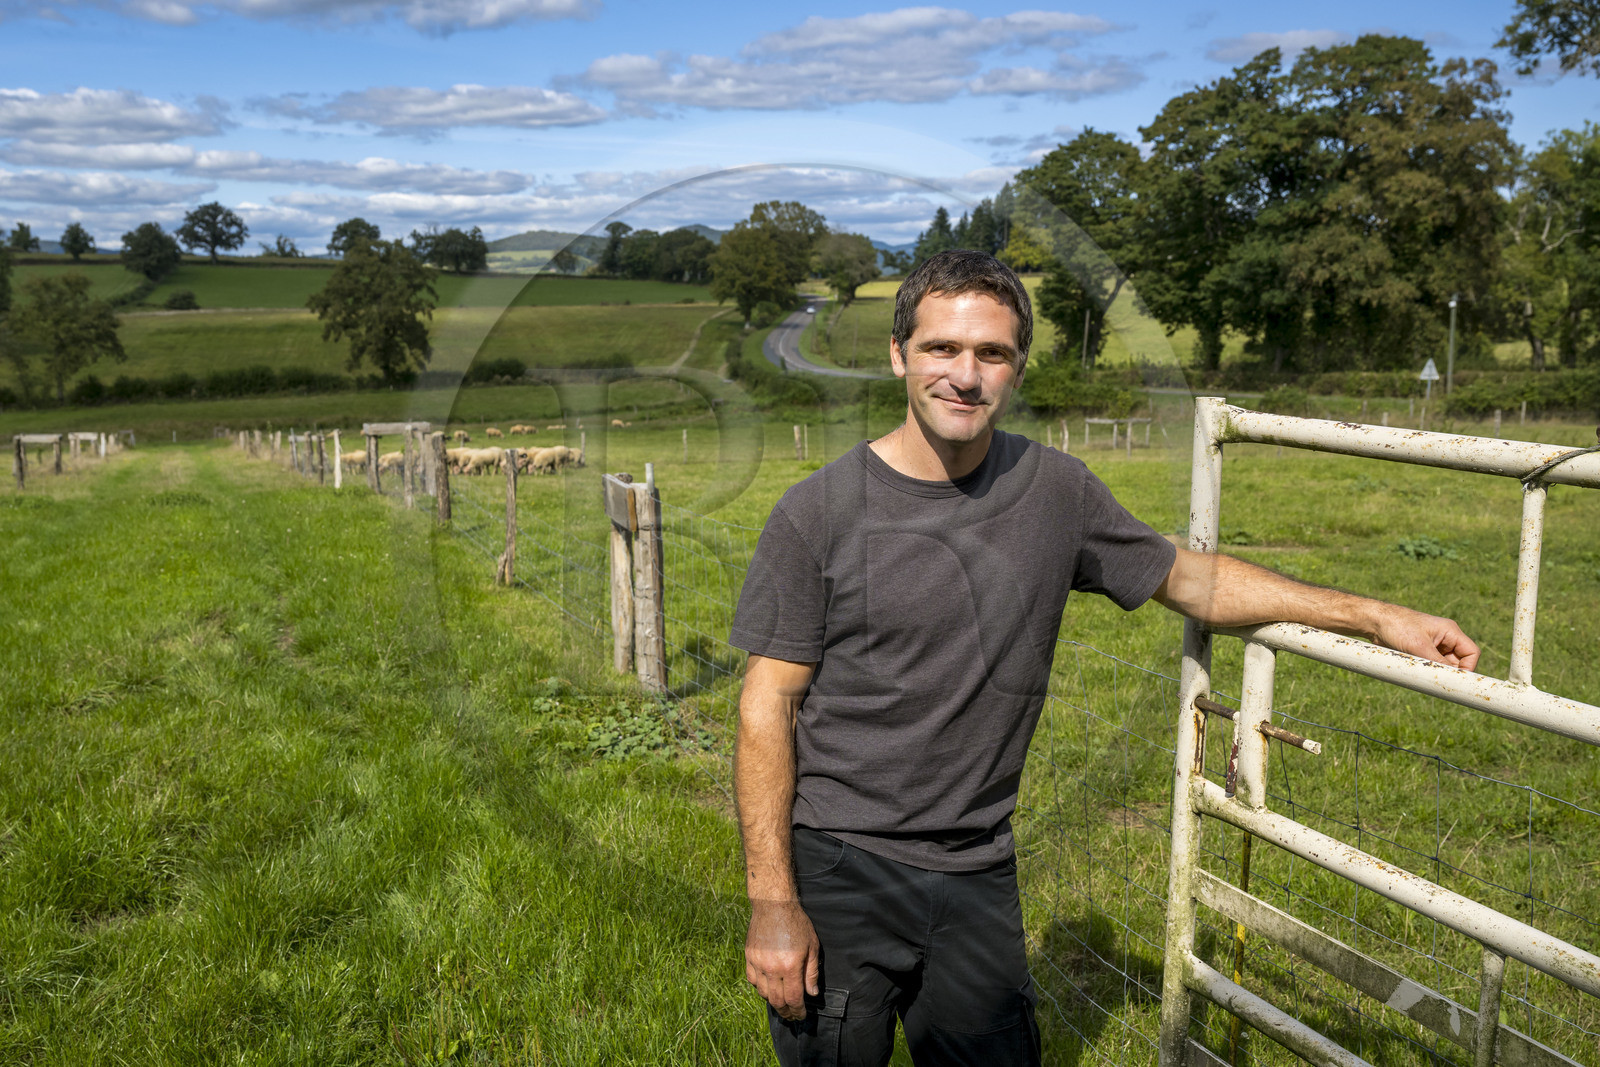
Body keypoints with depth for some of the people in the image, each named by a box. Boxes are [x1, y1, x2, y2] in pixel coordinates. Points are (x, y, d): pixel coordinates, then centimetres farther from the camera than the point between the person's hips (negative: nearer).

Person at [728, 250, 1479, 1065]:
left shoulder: (1054, 493, 0)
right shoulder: (819, 512, -11)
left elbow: (1190, 579, 13)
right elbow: (768, 707, -9)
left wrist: (1376, 617, 10)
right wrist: (771, 902, -13)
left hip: (977, 876, 3)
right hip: (837, 872, -3)